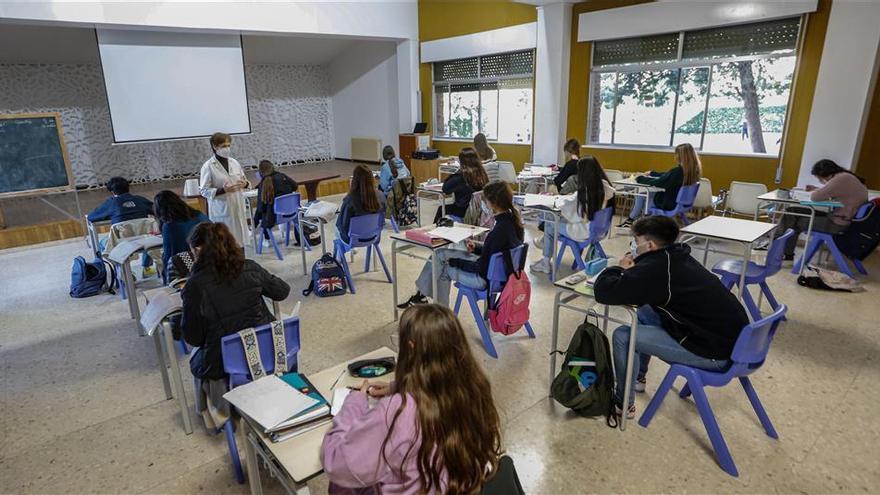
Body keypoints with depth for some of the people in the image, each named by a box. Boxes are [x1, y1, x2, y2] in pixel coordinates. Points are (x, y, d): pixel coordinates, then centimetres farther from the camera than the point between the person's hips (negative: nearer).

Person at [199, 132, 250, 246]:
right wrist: (223, 190, -23)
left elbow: (244, 180, 17)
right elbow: (204, 191, -9)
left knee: (240, 239, 12)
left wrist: (245, 184, -7)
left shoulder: (234, 162, 7)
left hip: (238, 208, 5)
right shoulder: (208, 166, -8)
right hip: (221, 210, -5)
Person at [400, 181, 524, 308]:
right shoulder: (513, 220, -3)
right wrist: (477, 248, 3)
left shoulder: (499, 231, -31)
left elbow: (482, 268, -23)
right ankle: (421, 295, 20)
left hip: (486, 278, -9)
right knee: (439, 254, 10)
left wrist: (454, 261, -12)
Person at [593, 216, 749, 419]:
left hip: (716, 352, -9)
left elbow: (603, 291, -27)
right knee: (645, 313, 21)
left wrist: (621, 269, -7)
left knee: (623, 336, -7)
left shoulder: (656, 269, -24)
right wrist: (630, 270, 1)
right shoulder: (675, 257, 4)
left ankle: (623, 405, 13)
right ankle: (637, 377, 36)